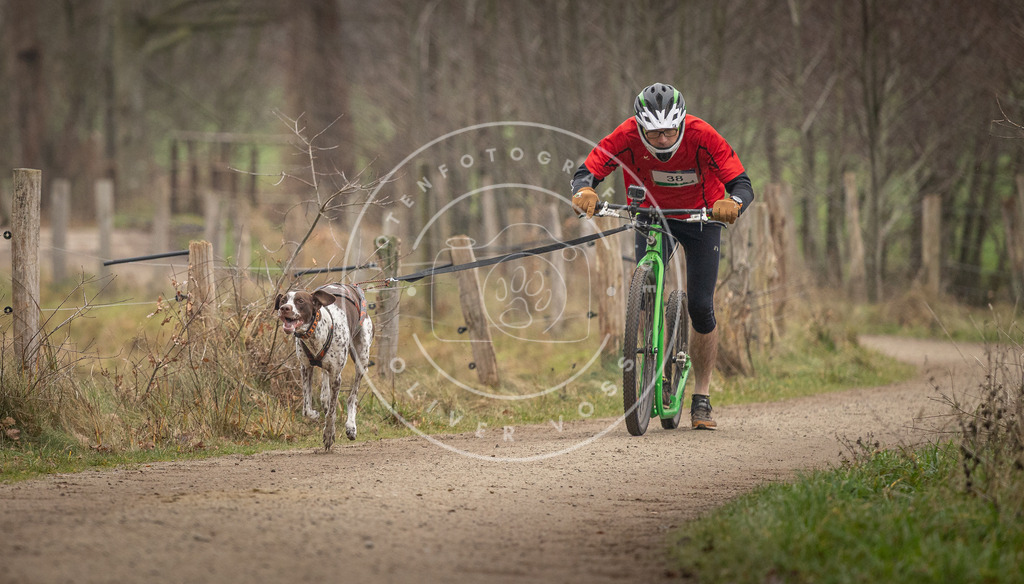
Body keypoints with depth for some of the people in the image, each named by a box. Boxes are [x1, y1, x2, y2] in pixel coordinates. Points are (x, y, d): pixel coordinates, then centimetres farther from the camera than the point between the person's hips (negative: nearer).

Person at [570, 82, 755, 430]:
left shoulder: (702, 137, -32)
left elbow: (743, 184, -33)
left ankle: (702, 398, 7)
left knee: (701, 309, -6)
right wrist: (583, 192, -51)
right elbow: (586, 172, -28)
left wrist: (732, 202, -56)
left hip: (700, 217, -1)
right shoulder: (627, 137, -29)